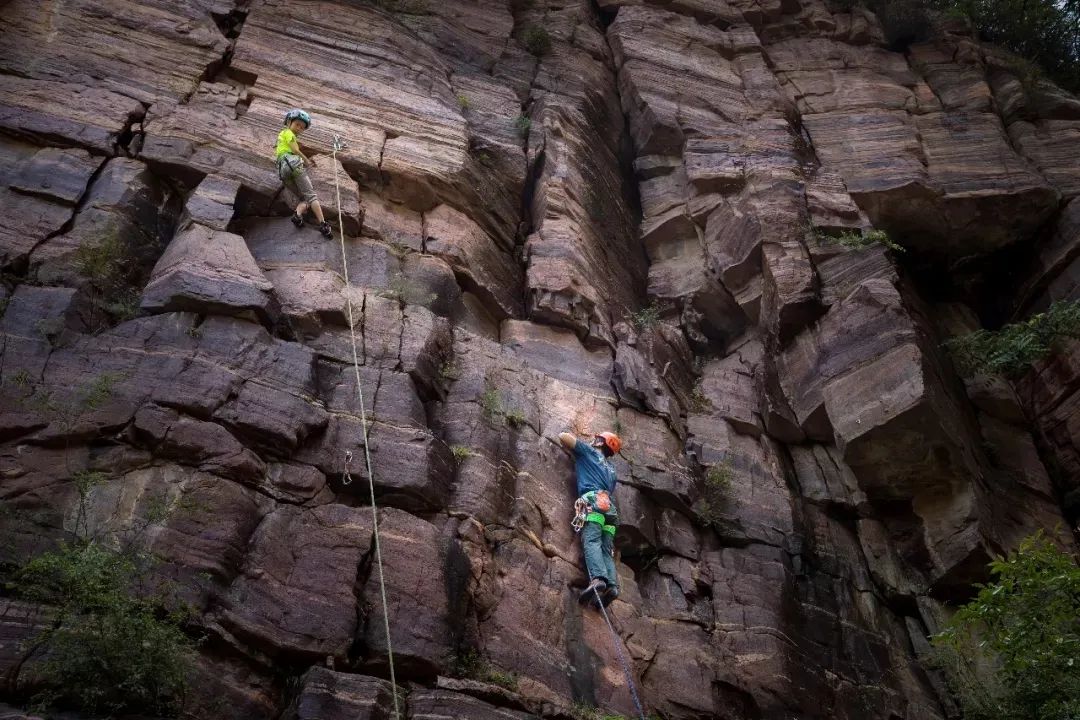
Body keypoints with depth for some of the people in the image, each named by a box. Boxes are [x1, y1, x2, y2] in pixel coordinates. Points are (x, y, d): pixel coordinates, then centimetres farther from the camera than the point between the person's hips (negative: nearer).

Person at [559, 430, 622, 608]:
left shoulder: (589, 451, 20)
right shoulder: (611, 468, 36)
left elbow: (563, 436, 15)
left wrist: (571, 448, 38)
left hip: (593, 501, -6)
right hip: (610, 507, 6)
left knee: (591, 541, -23)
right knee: (606, 549, -7)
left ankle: (598, 579, -46)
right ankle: (611, 585, -29)